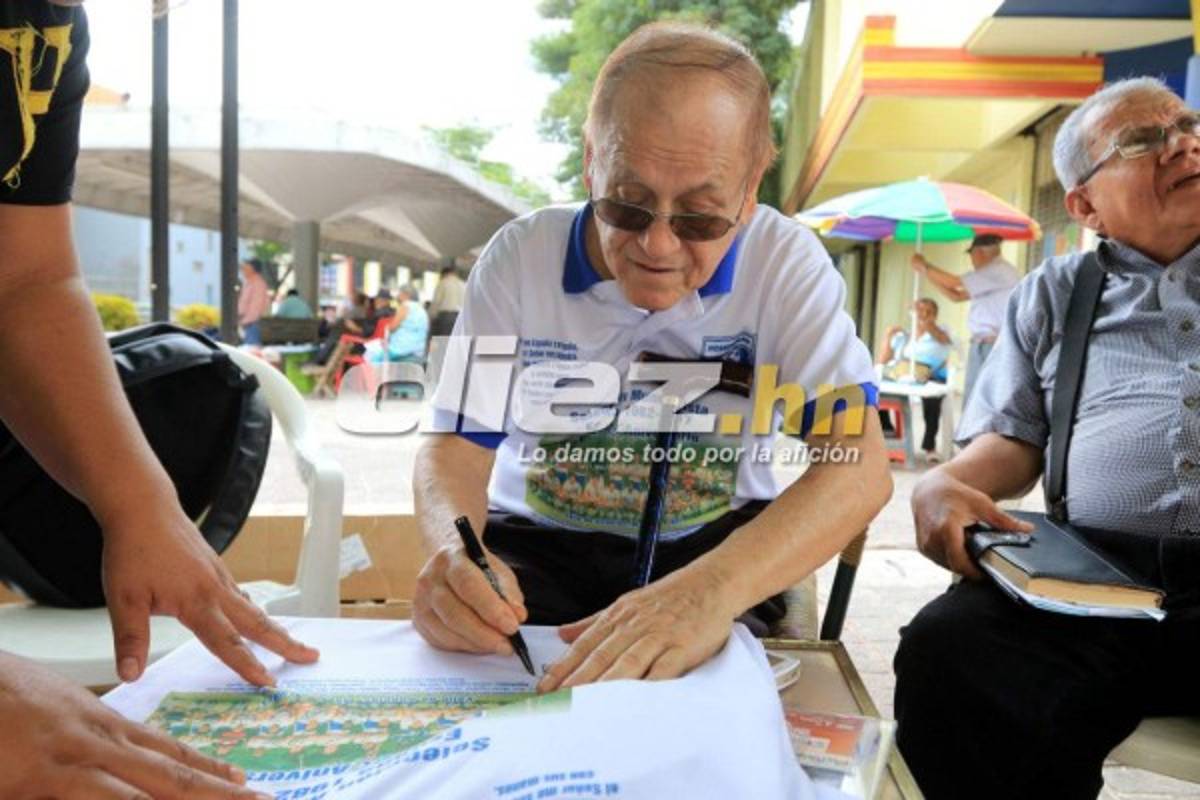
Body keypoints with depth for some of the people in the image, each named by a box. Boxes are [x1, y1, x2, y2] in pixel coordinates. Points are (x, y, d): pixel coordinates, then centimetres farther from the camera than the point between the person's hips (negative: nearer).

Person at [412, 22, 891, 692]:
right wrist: (455, 552, -32)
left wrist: (712, 588, -44)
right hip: (536, 542, 0)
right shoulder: (520, 256, -8)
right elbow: (457, 449, -6)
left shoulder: (785, 262, -12)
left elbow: (859, 466, -24)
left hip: (715, 546, 2)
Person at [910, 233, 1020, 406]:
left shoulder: (999, 271, -12)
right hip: (981, 346, 9)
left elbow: (953, 283, -12)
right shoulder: (992, 273, 18)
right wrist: (926, 272, 17)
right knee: (971, 405, 10)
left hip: (995, 348, -9)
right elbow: (956, 295, 21)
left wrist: (924, 266, 1)